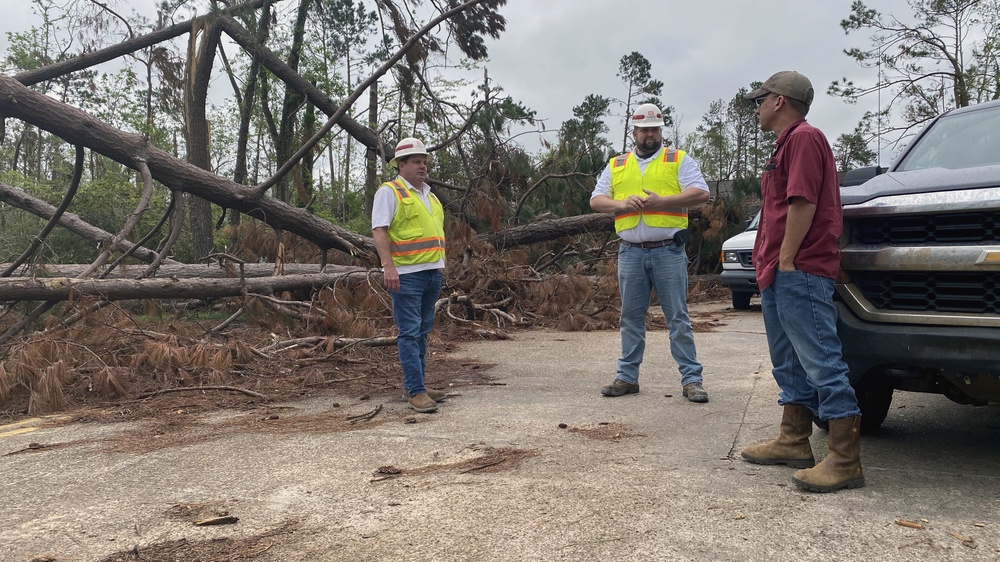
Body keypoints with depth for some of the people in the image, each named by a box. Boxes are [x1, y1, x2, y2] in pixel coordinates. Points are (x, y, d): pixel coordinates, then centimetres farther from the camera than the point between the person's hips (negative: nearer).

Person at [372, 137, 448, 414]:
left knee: (422, 332, 12)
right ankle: (416, 392, -6)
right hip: (406, 275, -8)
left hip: (433, 272, 8)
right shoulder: (390, 192, -6)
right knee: (409, 333, -7)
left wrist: (441, 262, 19)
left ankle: (414, 386, 21)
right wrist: (388, 266, -25)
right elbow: (379, 230, -15)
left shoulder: (428, 194, 19)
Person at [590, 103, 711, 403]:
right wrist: (620, 203, -10)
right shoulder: (616, 165, 15)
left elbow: (701, 193, -6)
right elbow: (596, 201, 11)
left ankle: (691, 379, 4)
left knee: (678, 317, -1)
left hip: (668, 251, -3)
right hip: (630, 253, 3)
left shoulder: (679, 160, 6)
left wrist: (662, 201, -16)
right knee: (631, 318, 9)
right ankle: (627, 377, 18)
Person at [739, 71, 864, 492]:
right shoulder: (787, 143, 24)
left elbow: (803, 203, -19)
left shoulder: (804, 138, -9)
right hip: (780, 274, 11)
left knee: (822, 362, -10)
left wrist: (786, 260, -20)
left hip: (800, 272, -11)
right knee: (789, 363, 14)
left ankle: (845, 461, -7)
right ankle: (793, 443, 23)